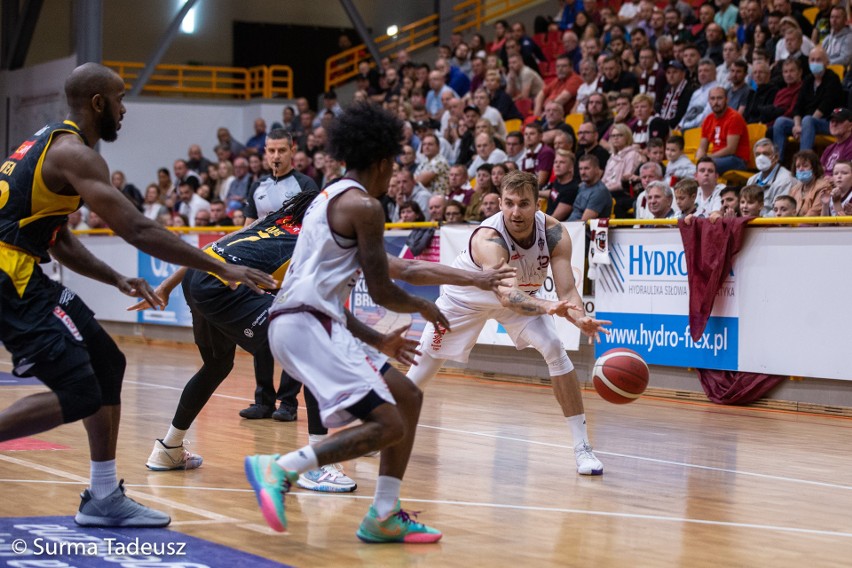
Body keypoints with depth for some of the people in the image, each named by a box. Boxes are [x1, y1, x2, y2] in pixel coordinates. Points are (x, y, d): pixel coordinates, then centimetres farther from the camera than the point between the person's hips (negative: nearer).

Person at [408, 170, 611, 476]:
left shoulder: (554, 233, -28)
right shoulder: (488, 238, -40)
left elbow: (567, 290, -33)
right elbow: (506, 295, -54)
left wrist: (580, 318, -56)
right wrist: (548, 307, -72)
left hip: (522, 296, 2)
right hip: (466, 297, -2)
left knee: (554, 349, -20)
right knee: (423, 366, 6)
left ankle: (582, 447, -15)